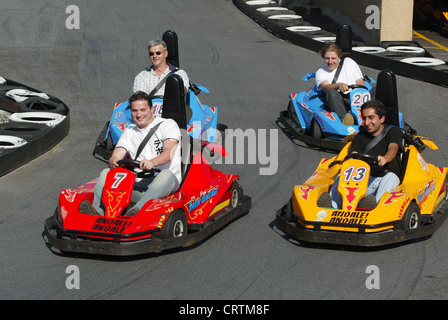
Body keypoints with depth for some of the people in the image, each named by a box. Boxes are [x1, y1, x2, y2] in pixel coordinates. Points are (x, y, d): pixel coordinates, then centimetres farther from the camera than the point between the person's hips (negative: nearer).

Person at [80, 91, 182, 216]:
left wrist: (152, 162, -35)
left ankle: (136, 211, -60)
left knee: (166, 174, -38)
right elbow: (116, 156, 9)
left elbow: (168, 153, -13)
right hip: (139, 184, 4)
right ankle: (97, 210, -40)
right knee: (106, 173, -13)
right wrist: (113, 161, -19)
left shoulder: (168, 125, 5)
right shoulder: (129, 132, 20)